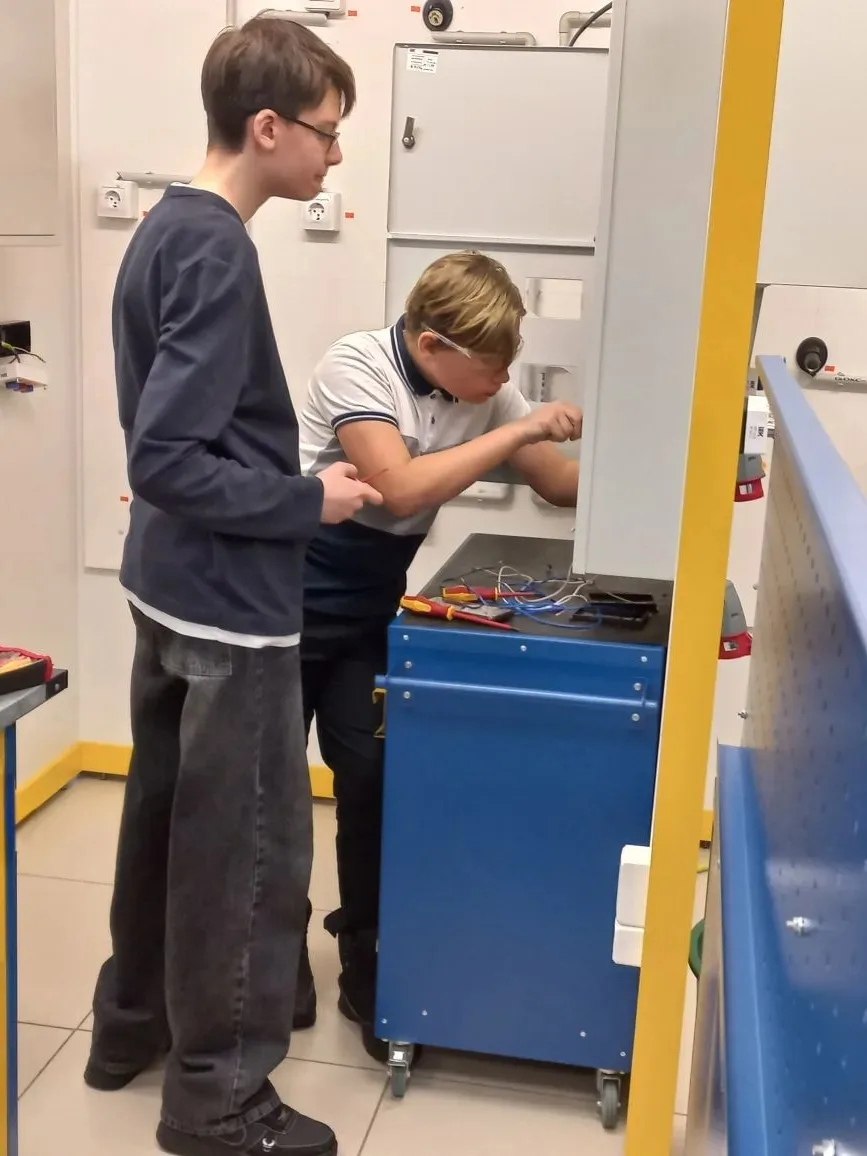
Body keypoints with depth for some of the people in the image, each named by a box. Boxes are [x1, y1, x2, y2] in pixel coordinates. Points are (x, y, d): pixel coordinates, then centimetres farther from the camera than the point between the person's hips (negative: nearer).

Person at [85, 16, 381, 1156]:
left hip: (171, 588, 10)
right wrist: (309, 502, -16)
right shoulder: (217, 252, -20)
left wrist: (288, 486, 12)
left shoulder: (165, 228, 8)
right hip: (230, 604, -10)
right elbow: (167, 462, -25)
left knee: (164, 815, 21)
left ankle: (133, 1022, 38)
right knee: (249, 849, 4)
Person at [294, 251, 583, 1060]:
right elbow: (401, 487, -33)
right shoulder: (356, 367, -21)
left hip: (370, 604, 5)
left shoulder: (486, 392, -4)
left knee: (374, 776, 2)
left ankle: (367, 971, 18)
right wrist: (519, 430, -30)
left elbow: (563, 483, 3)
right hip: (289, 593, -4)